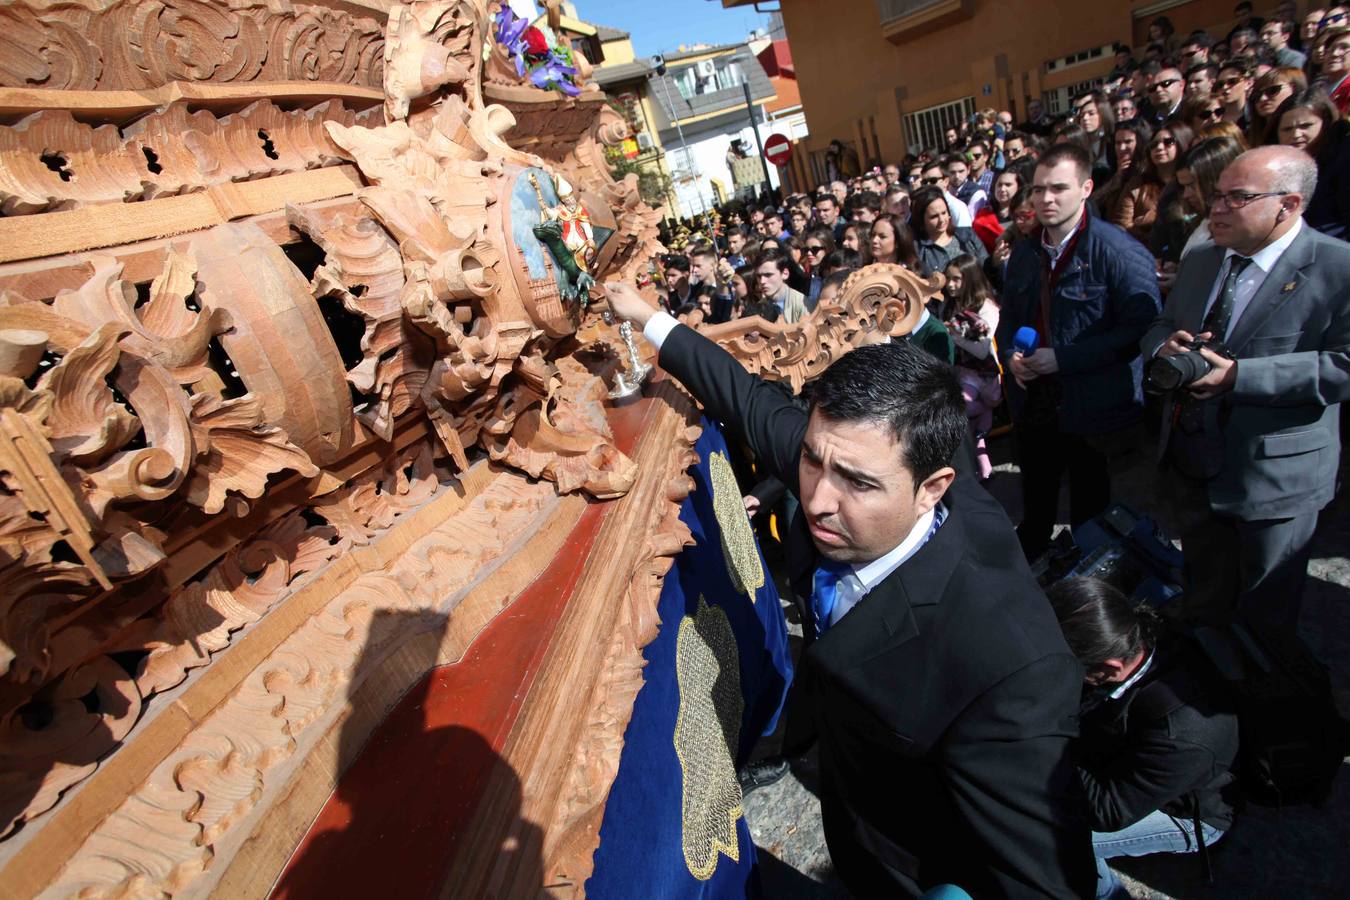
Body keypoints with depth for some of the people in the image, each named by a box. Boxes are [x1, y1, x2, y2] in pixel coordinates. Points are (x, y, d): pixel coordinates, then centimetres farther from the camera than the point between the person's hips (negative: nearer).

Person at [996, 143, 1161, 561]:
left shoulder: (1120, 251, -15)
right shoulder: (1023, 252, 7)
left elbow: (1140, 328, -20)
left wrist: (1062, 359, -23)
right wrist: (1010, 354, -5)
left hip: (1091, 407, -5)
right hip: (1033, 402, 6)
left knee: (1089, 509, 15)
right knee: (1034, 509, 20)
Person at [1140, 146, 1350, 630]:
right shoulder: (1199, 262, 6)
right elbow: (1160, 328, 13)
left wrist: (1238, 375, -28)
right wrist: (1165, 348, -11)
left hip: (1274, 476, -6)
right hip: (1193, 464, 6)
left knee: (1264, 620, 14)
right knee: (1205, 598, 25)